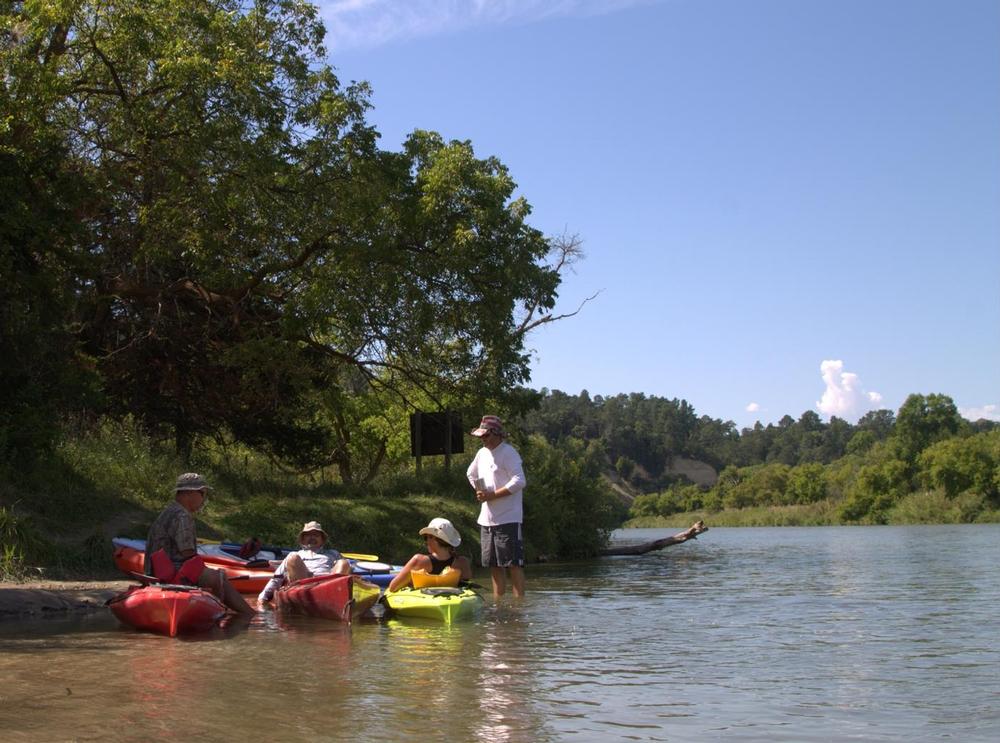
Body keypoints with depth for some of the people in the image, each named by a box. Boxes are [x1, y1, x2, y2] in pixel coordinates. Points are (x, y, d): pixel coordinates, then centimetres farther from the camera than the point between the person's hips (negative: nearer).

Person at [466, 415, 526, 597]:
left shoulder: (508, 452, -10)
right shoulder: (482, 453, 14)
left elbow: (519, 481, -20)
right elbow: (471, 474, 32)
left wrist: (492, 495, -18)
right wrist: (479, 491, 12)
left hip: (508, 519, -8)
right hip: (487, 519, 8)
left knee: (513, 563, -7)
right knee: (494, 565, 11)